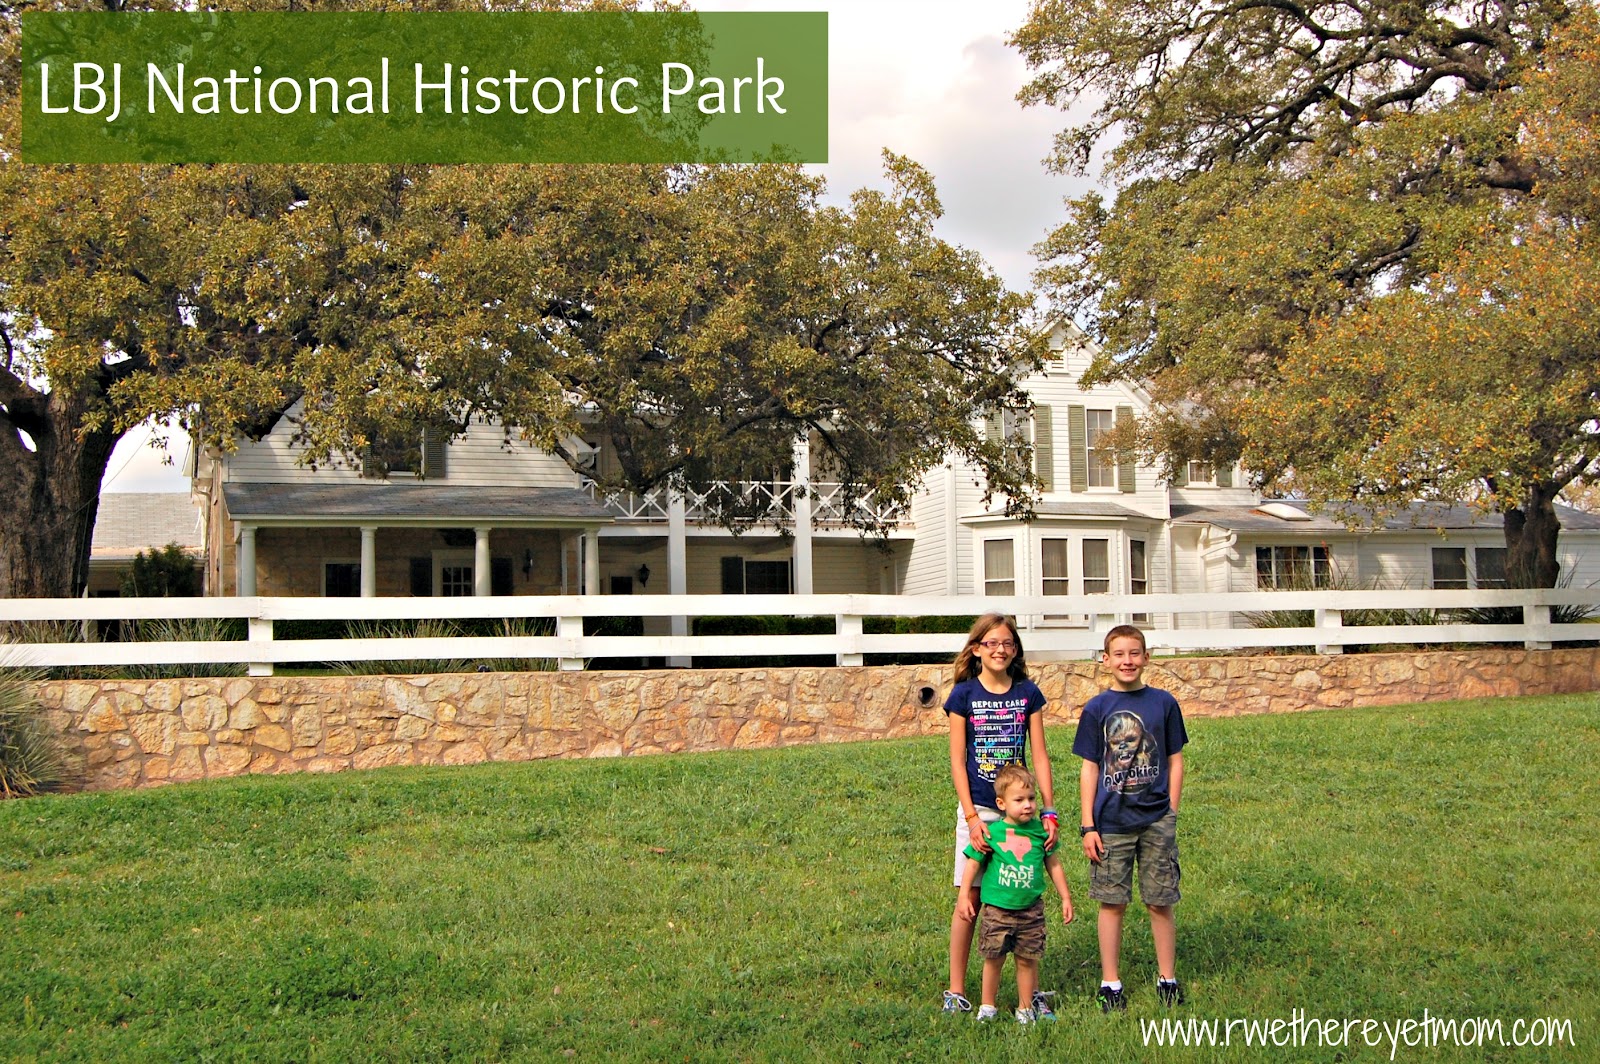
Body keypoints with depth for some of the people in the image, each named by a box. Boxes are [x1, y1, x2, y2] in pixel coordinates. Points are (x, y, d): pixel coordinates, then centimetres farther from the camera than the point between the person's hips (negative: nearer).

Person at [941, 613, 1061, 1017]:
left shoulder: (1028, 693, 4)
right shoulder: (964, 694, -2)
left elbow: (1039, 755, 4)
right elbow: (957, 760, -4)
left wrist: (1049, 811, -2)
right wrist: (971, 816, -11)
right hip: (977, 809, -2)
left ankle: (1032, 989, 15)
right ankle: (956, 989, 14)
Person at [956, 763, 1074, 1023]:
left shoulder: (1040, 831, -2)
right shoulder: (992, 833, -7)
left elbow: (1053, 864, 10)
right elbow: (973, 863, 1)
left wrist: (1065, 897, 12)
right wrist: (964, 896, -1)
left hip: (1031, 908, 1)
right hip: (997, 907, -1)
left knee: (1027, 959, 7)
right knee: (993, 958, 6)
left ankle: (1025, 1008, 22)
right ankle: (988, 1006, 22)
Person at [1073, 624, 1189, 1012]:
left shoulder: (1163, 703, 2)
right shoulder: (1097, 709, 1)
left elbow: (1175, 761, 7)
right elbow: (1090, 769, 3)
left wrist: (1171, 812, 2)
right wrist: (1087, 826, -1)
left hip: (1156, 821, 0)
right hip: (1111, 822, 0)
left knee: (1160, 903, 6)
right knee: (1112, 903, 6)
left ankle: (1167, 979, 20)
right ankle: (1110, 983, 16)